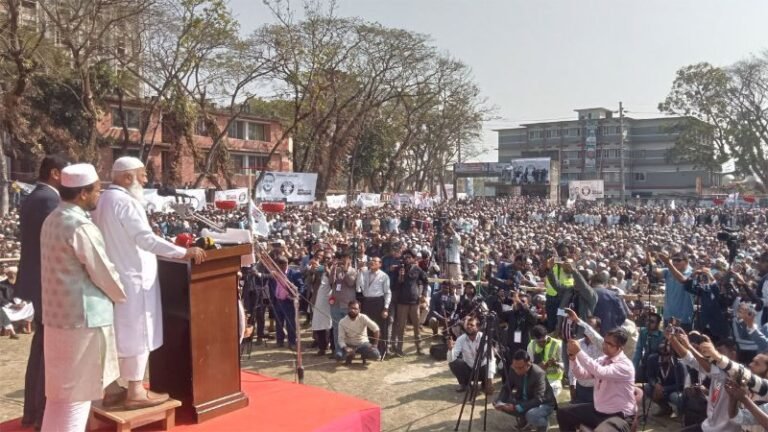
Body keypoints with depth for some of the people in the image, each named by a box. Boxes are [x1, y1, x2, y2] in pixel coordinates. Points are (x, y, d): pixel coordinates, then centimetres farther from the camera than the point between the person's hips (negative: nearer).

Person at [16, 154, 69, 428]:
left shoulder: (31, 199, 13)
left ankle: (32, 410, 27)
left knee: (41, 345, 17)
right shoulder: (50, 199, -18)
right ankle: (44, 413, 8)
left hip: (38, 281, 10)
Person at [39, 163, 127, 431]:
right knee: (77, 390, 3)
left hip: (56, 313, 9)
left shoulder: (51, 221, 8)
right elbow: (103, 272, -14)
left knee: (60, 387, 19)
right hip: (83, 316, -9)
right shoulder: (81, 226, -20)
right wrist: (122, 297, 5)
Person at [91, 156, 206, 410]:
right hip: (132, 277, -10)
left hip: (115, 277, 10)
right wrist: (184, 252, -22)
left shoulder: (104, 199, 13)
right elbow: (146, 239, -24)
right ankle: (135, 392, 5)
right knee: (137, 333, -2)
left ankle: (113, 389, 22)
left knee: (118, 333, 14)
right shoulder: (124, 201, -18)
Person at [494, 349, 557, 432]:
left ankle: (543, 422, 0)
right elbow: (506, 388, -6)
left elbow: (538, 399, -33)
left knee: (531, 415, -36)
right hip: (524, 400, 6)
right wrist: (499, 402, -27)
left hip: (543, 403, -6)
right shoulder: (513, 370, -15)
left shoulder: (539, 374, -32)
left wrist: (517, 408, -40)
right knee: (501, 404, -10)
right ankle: (524, 417, 13)